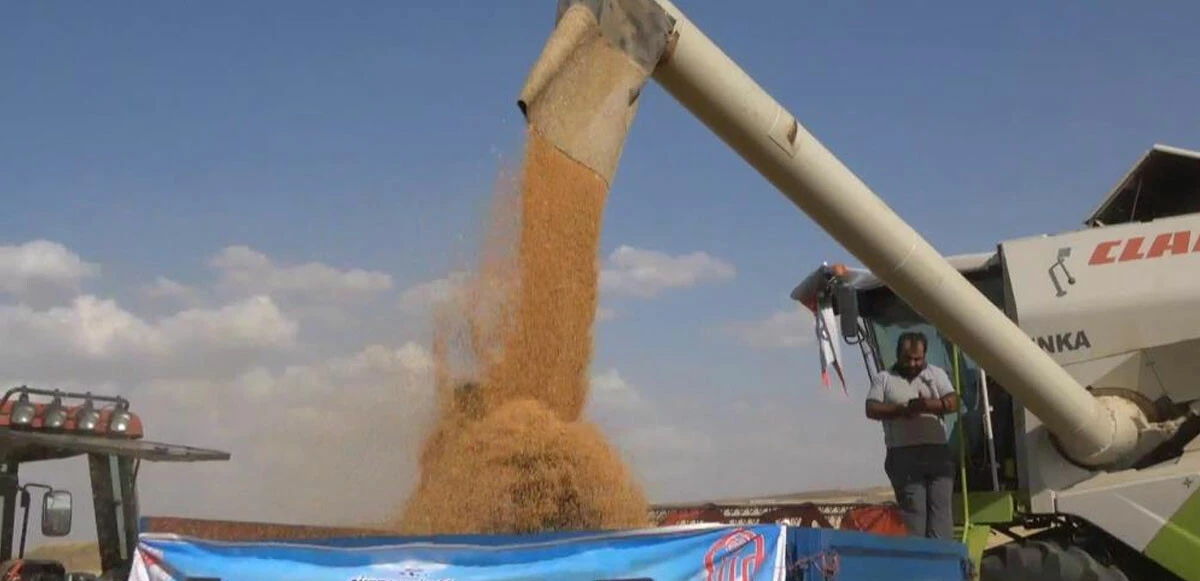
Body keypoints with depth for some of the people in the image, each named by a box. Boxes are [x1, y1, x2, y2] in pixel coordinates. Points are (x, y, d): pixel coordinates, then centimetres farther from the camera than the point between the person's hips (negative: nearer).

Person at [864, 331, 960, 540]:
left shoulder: (936, 374, 17)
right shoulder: (884, 379, 11)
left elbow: (953, 402, 4)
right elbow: (871, 409, 0)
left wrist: (931, 404, -16)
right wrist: (901, 409, -14)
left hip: (938, 452, 2)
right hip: (904, 455, -2)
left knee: (941, 506, -4)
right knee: (912, 508, -6)